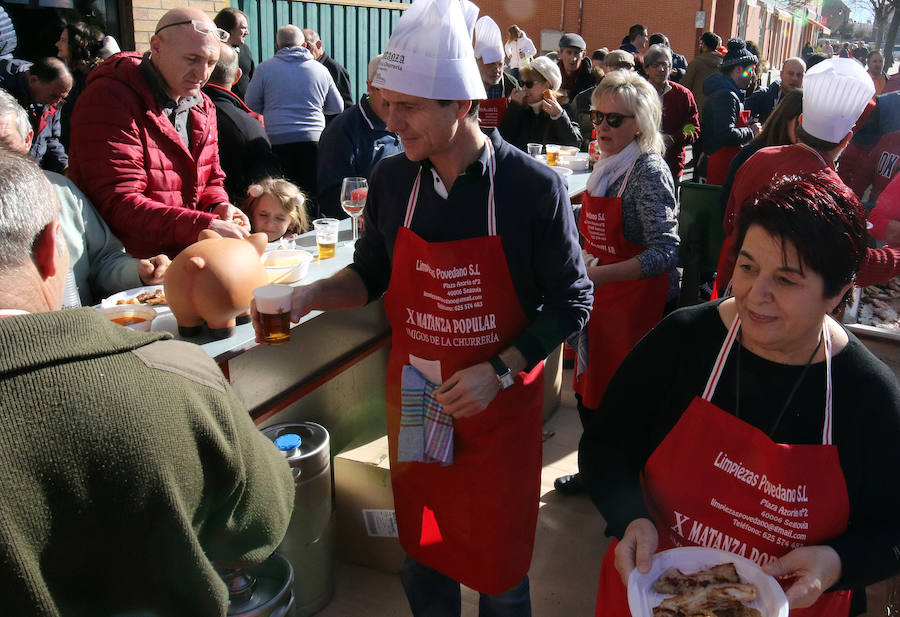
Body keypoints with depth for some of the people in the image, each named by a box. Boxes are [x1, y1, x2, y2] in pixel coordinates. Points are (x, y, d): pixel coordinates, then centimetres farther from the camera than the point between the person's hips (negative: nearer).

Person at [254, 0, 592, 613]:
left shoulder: (534, 187, -15)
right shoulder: (392, 180, -4)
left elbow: (571, 302, -7)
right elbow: (370, 273, 11)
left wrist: (500, 370, -17)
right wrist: (310, 296, -7)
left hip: (498, 407, -3)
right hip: (414, 402, 3)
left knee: (499, 567, 12)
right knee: (421, 555, 19)